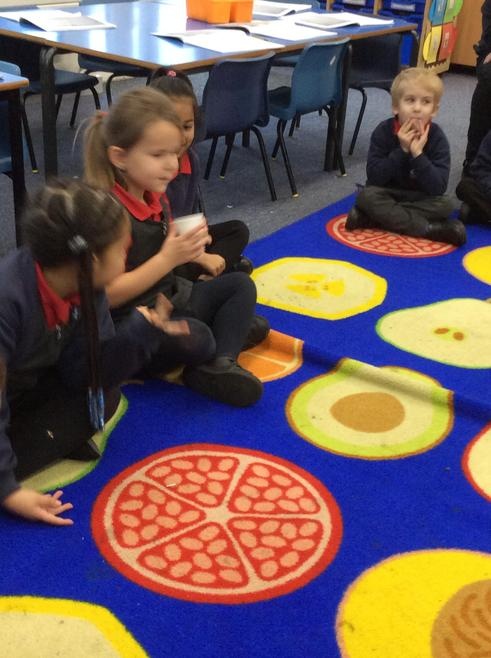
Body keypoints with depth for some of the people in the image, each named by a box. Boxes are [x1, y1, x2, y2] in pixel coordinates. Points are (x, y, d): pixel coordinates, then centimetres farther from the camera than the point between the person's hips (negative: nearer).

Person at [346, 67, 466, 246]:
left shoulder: (437, 137, -15)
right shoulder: (383, 131, -15)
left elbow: (439, 189, -23)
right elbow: (374, 178, -21)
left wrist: (418, 153, -32)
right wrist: (402, 150, -29)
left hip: (421, 198, 0)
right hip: (386, 195, 0)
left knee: (445, 205, -26)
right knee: (366, 196, -30)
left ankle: (370, 218, -28)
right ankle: (429, 229, -29)